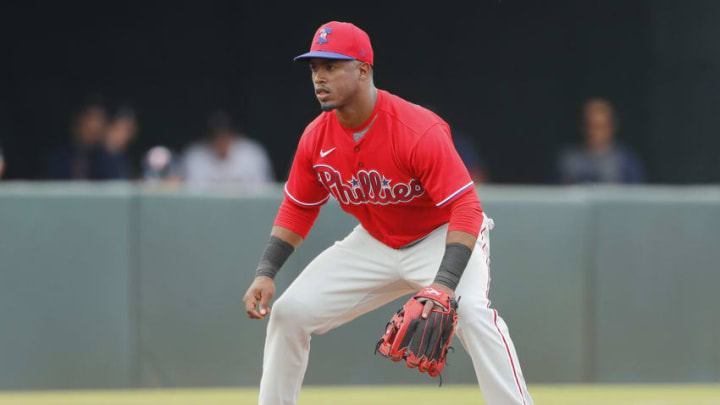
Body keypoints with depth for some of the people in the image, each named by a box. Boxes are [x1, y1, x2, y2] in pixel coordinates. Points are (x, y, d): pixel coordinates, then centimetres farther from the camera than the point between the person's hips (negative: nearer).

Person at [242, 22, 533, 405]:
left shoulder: (419, 131, -31)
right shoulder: (316, 138, -11)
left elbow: (465, 208, -34)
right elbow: (297, 210, 5)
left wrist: (445, 284, -46)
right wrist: (265, 273, -9)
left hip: (442, 237, -6)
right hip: (374, 244, 6)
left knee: (471, 311, -35)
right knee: (288, 312, -2)